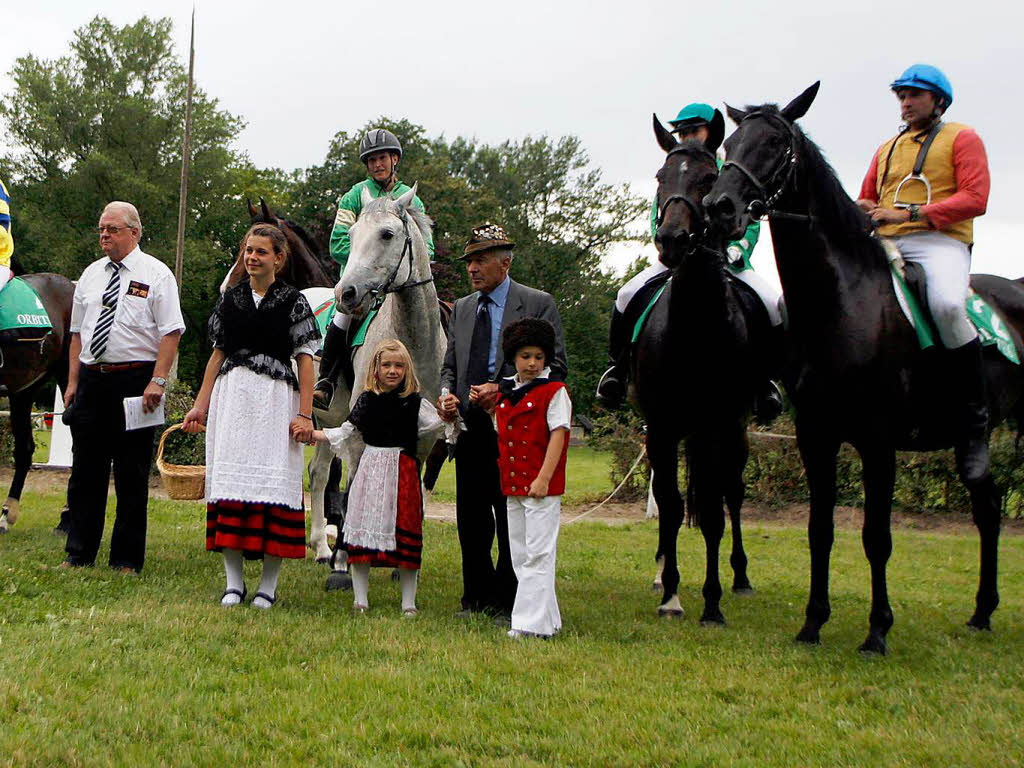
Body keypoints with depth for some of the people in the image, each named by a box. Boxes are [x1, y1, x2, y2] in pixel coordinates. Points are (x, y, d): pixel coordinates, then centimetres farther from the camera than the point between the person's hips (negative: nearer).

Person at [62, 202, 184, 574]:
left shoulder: (156, 274, -2)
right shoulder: (91, 274, 13)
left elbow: (171, 333, -9)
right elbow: (77, 332, 16)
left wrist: (157, 382, -18)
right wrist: (73, 382, 8)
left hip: (135, 382, -5)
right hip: (92, 382, 5)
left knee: (132, 474, 1)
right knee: (86, 470, 7)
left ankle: (127, 559, 8)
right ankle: (79, 553, 16)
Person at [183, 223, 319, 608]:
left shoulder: (293, 301, 2)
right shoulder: (230, 298, 12)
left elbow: (305, 360, -1)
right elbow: (218, 353, 16)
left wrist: (305, 414, -7)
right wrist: (201, 404, 12)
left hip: (275, 400, -3)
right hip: (232, 397, 3)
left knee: (274, 480, -4)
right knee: (231, 477, 1)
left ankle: (268, 584, 2)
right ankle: (233, 582, 7)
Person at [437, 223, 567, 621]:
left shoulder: (538, 304, -3)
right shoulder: (461, 308, 16)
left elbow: (555, 367, -8)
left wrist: (502, 389, -16)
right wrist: (446, 392, -2)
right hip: (470, 426, 5)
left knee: (511, 520, 0)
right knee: (471, 518, 8)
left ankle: (507, 600, 10)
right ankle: (478, 597, 19)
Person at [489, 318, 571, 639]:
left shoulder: (554, 392, -5)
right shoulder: (503, 392, 13)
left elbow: (558, 435, -11)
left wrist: (543, 479, -16)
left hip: (542, 486, -7)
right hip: (511, 485, 7)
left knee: (538, 554, -8)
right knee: (519, 555, 10)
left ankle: (532, 622, -7)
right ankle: (547, 618, 18)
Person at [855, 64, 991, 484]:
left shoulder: (962, 138, 9)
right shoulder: (886, 150, 27)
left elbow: (974, 198, -4)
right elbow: (865, 201, 31)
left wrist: (911, 212, -14)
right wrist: (863, 211, 4)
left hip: (940, 241, -6)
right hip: (884, 246, 6)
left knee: (947, 305, -38)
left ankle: (974, 420, -25)